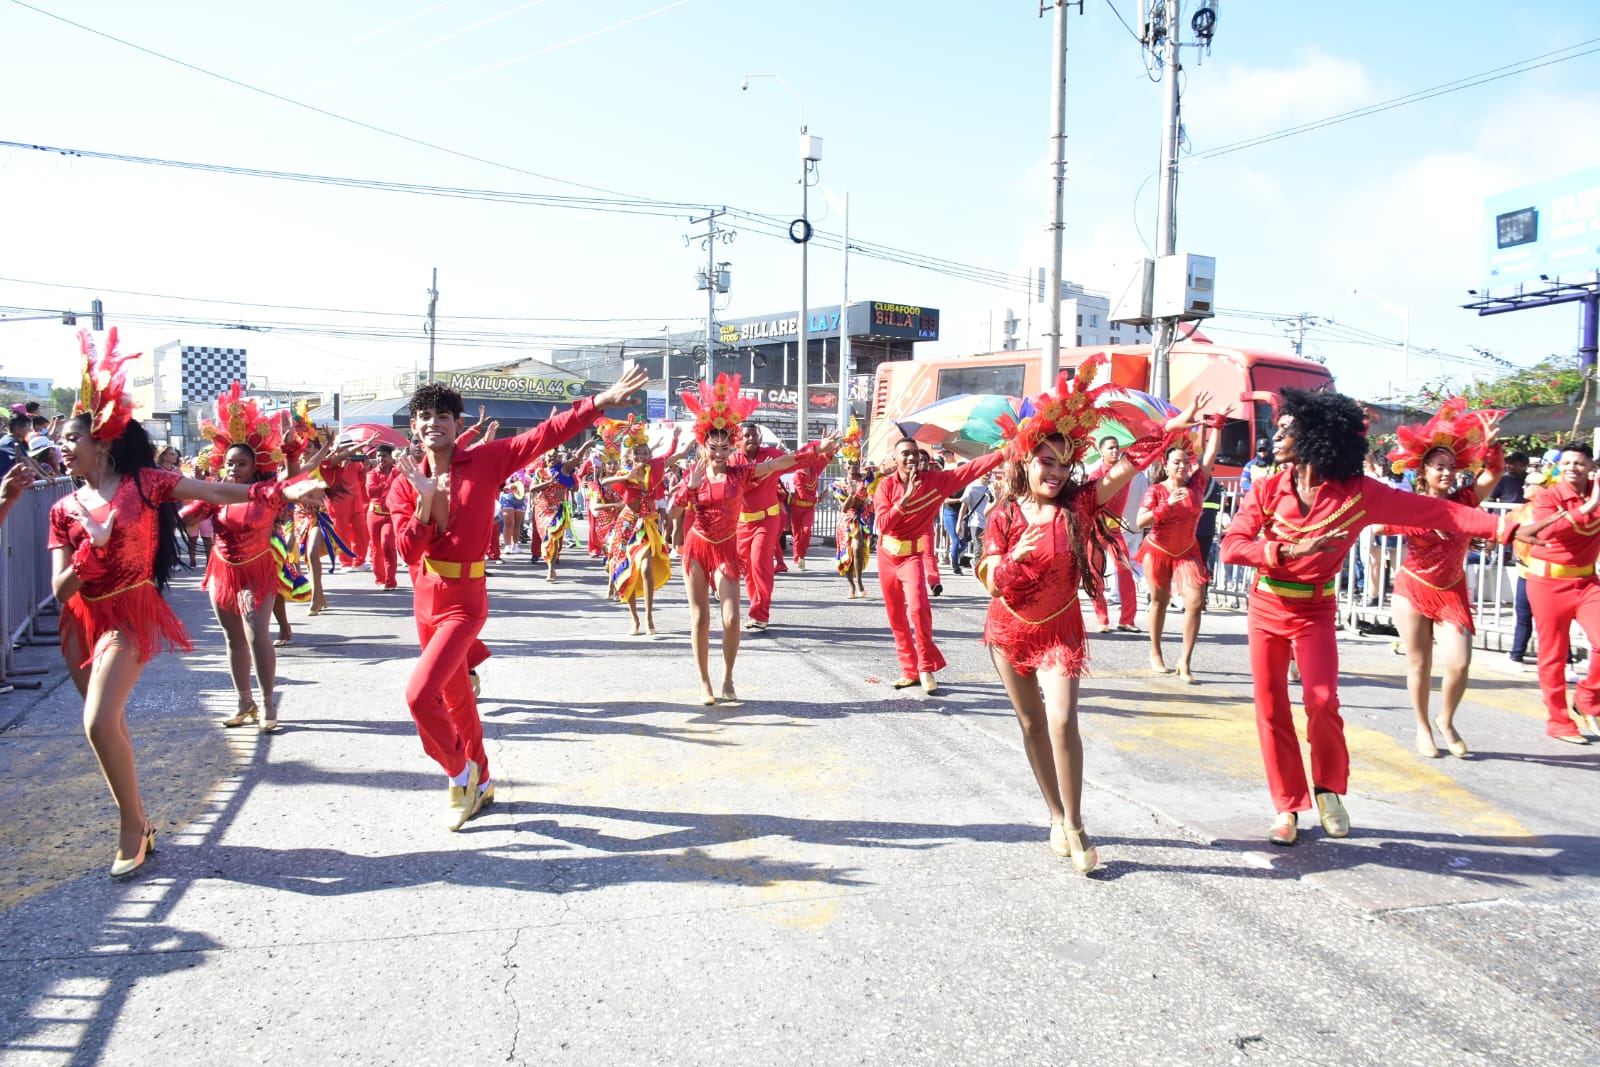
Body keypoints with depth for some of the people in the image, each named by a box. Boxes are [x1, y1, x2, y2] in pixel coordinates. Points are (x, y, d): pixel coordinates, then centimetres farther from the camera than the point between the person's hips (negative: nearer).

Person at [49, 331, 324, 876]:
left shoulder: (143, 482, -6)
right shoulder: (64, 508, 4)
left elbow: (217, 493, -14)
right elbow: (60, 589, -2)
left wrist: (282, 491, -27)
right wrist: (93, 546, -20)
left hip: (130, 614, -5)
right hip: (82, 621, 5)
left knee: (99, 723, -18)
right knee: (109, 726, 13)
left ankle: (133, 825, -1)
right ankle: (137, 822, 31)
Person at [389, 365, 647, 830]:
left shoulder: (485, 461, -7)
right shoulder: (405, 484, 1)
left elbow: (547, 433, -13)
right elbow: (408, 552, -9)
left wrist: (603, 400, -19)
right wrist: (425, 502, -23)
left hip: (465, 604, -5)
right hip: (426, 604, 5)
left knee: (420, 693, -20)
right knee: (456, 700, 20)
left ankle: (461, 774, 7)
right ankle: (480, 782, 41)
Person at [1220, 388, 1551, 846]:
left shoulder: (1358, 493, -10)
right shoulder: (1268, 489, -7)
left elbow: (1434, 511, -9)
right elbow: (1232, 545, -12)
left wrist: (1509, 529, -15)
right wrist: (1290, 550, -26)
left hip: (1315, 611, -2)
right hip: (1267, 607, 2)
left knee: (1322, 700, -17)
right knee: (1270, 707, 2)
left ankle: (1329, 788, 10)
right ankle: (1288, 807, 15)